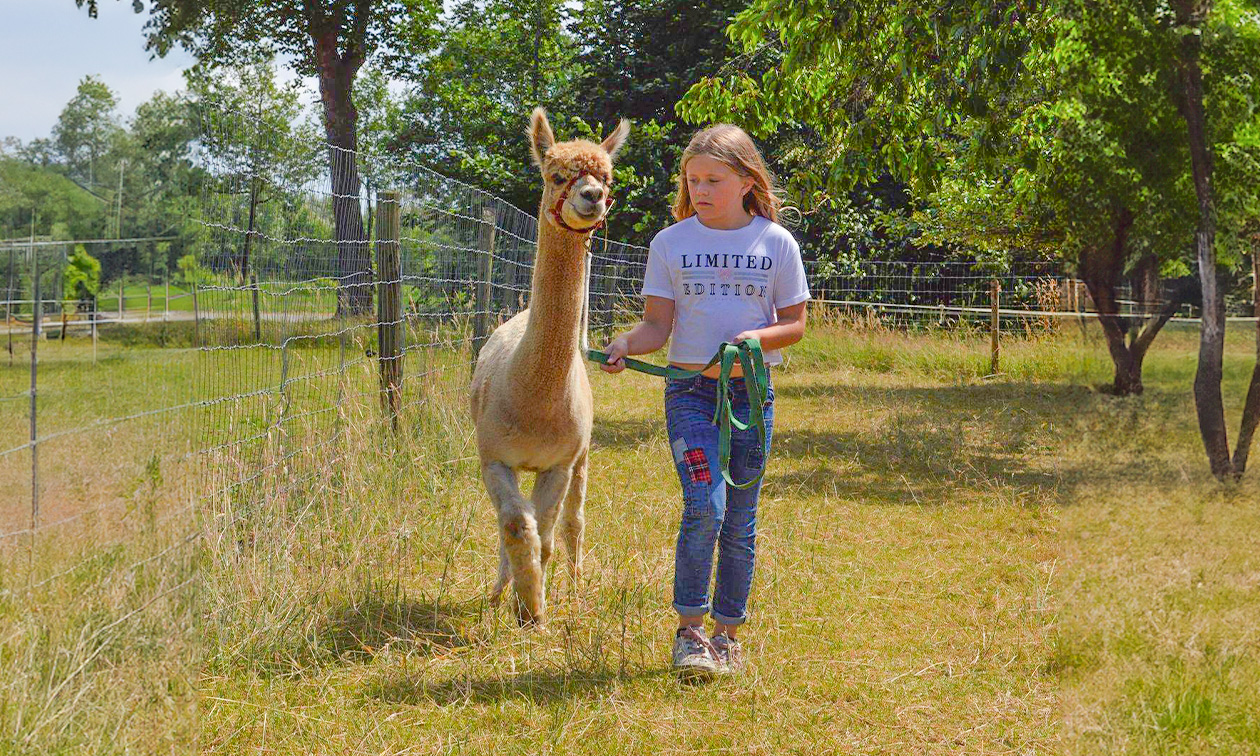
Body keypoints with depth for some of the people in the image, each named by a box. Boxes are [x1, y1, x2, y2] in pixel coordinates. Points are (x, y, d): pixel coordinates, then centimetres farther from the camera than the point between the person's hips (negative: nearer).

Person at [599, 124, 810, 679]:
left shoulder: (776, 243, 3)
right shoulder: (670, 243, 2)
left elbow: (795, 324, 5)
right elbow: (658, 324, 2)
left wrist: (756, 337, -15)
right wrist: (624, 345, -18)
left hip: (751, 393, 1)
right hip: (690, 389, -1)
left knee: (740, 521, 6)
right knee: (704, 506, -18)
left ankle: (727, 632, 19)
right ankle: (689, 630, -8)